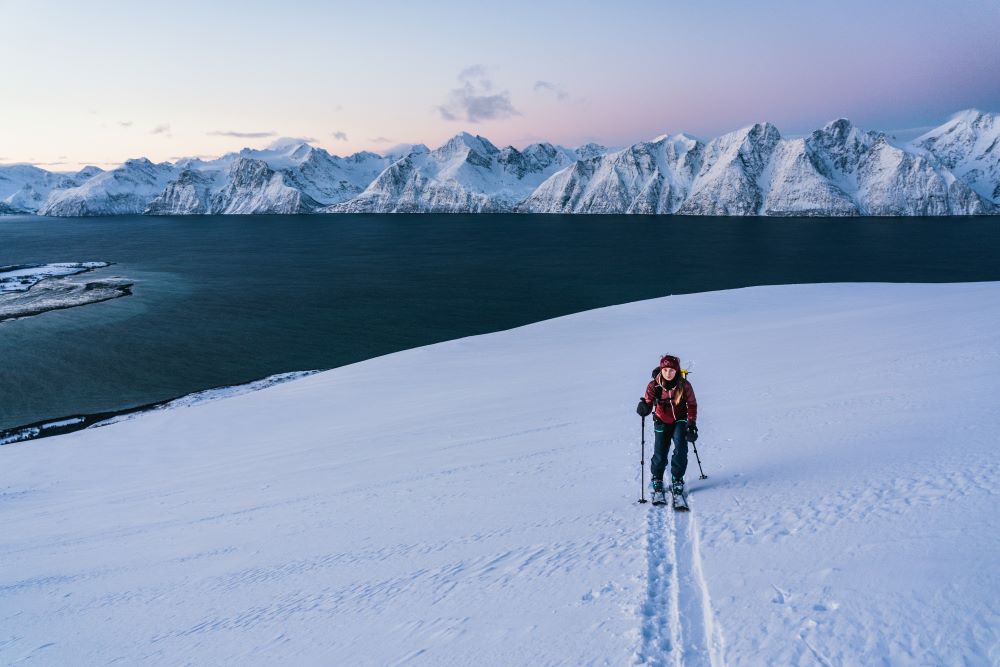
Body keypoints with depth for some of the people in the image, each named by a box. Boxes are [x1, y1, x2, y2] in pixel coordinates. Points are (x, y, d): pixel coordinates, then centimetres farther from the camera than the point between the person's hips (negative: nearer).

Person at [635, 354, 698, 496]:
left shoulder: (684, 385, -16)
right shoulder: (654, 385, -17)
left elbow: (692, 405, -5)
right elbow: (648, 403, -12)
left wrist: (692, 424, -10)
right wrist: (644, 407, -36)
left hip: (680, 421, 0)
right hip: (662, 422, 0)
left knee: (681, 450, -15)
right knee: (660, 453, -2)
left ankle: (677, 480, 4)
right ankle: (657, 479, 25)